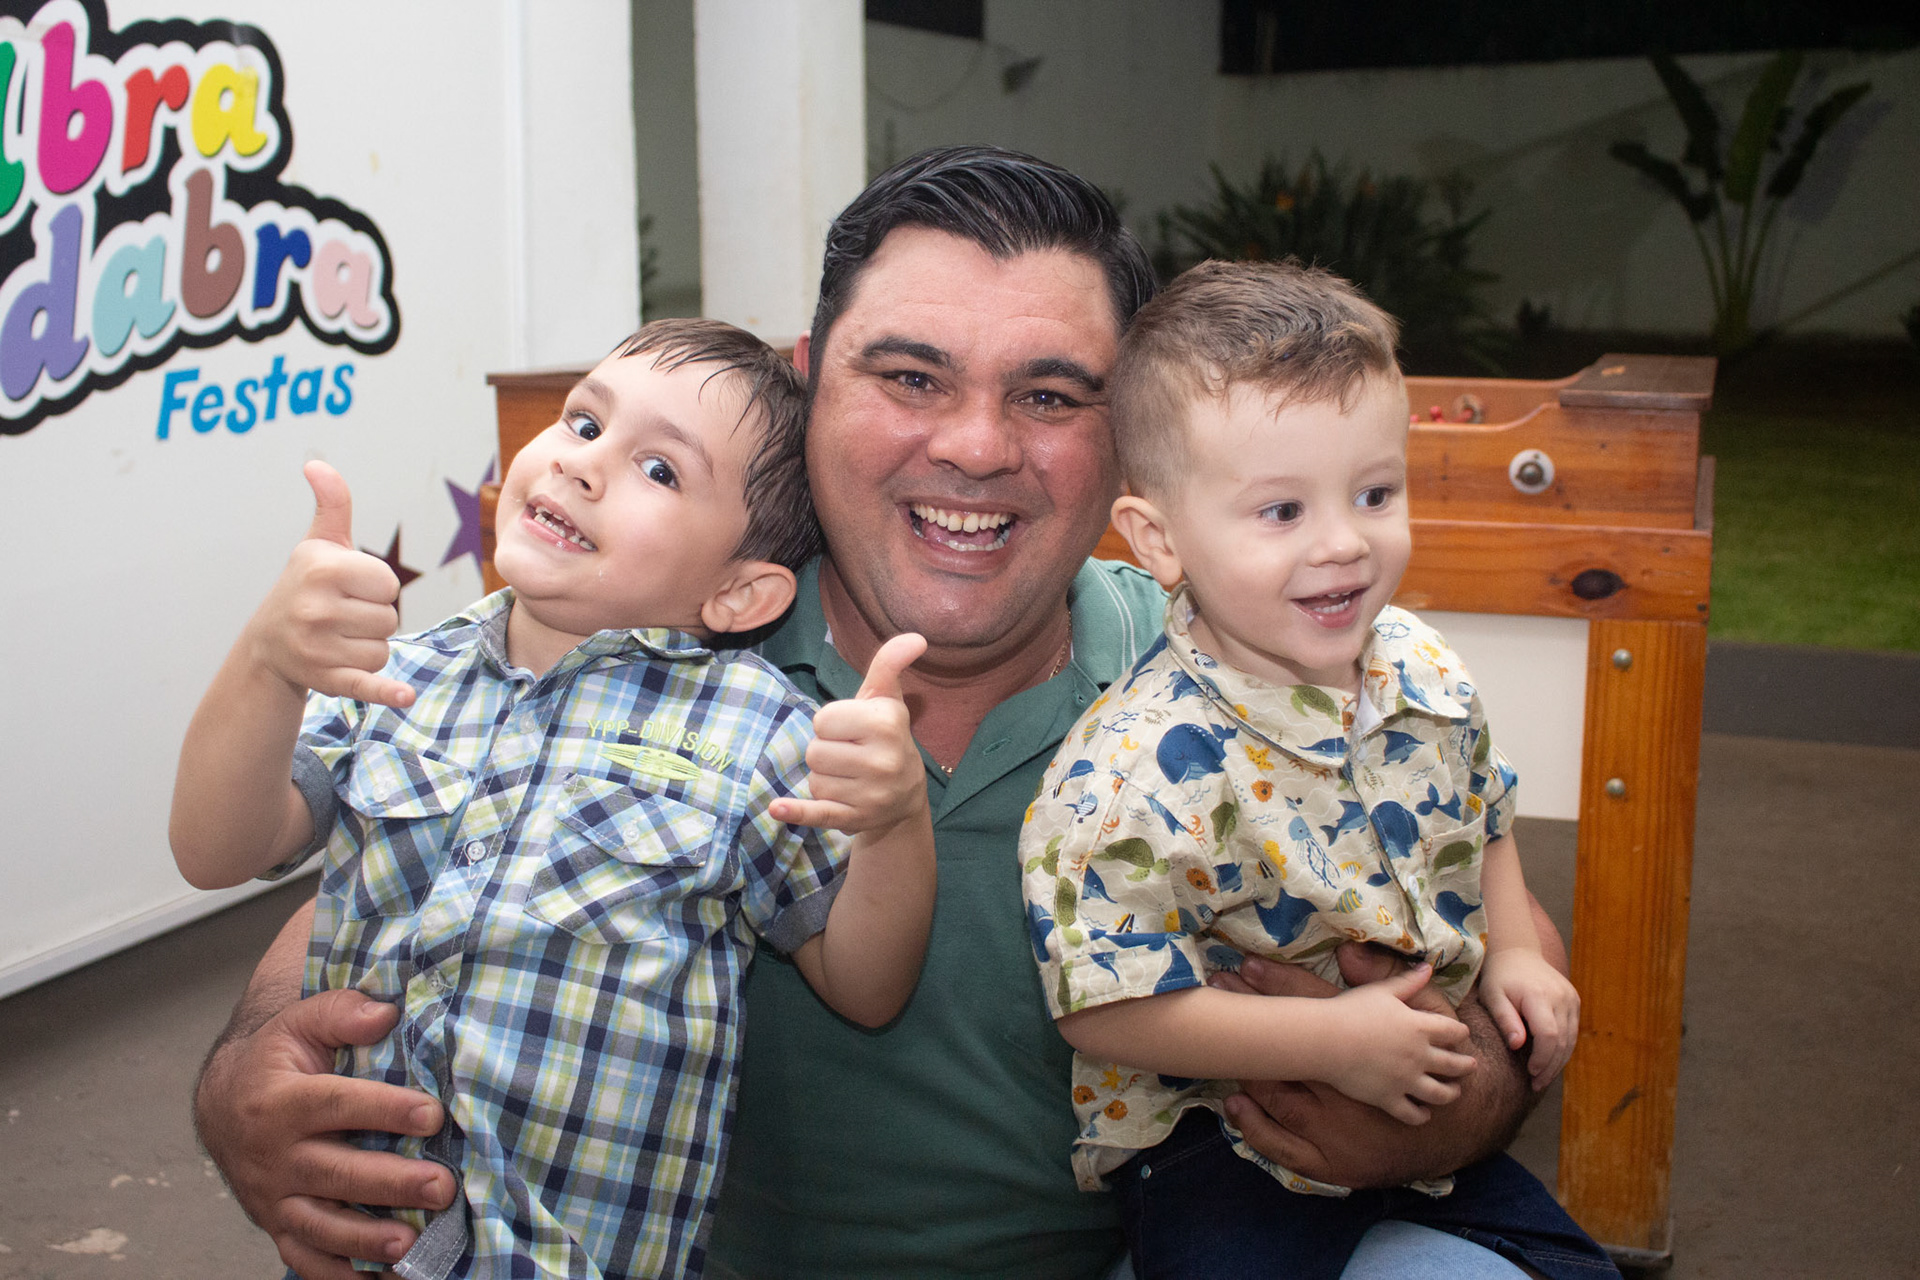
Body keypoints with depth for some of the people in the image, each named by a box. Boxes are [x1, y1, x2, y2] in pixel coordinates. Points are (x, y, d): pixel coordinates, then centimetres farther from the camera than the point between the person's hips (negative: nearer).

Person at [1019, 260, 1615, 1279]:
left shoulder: (1426, 674, -5)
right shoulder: (1141, 767, -28)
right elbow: (1108, 1008, -27)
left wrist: (1512, 951, 2)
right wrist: (1334, 1041, -26)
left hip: (1428, 1115, 6)